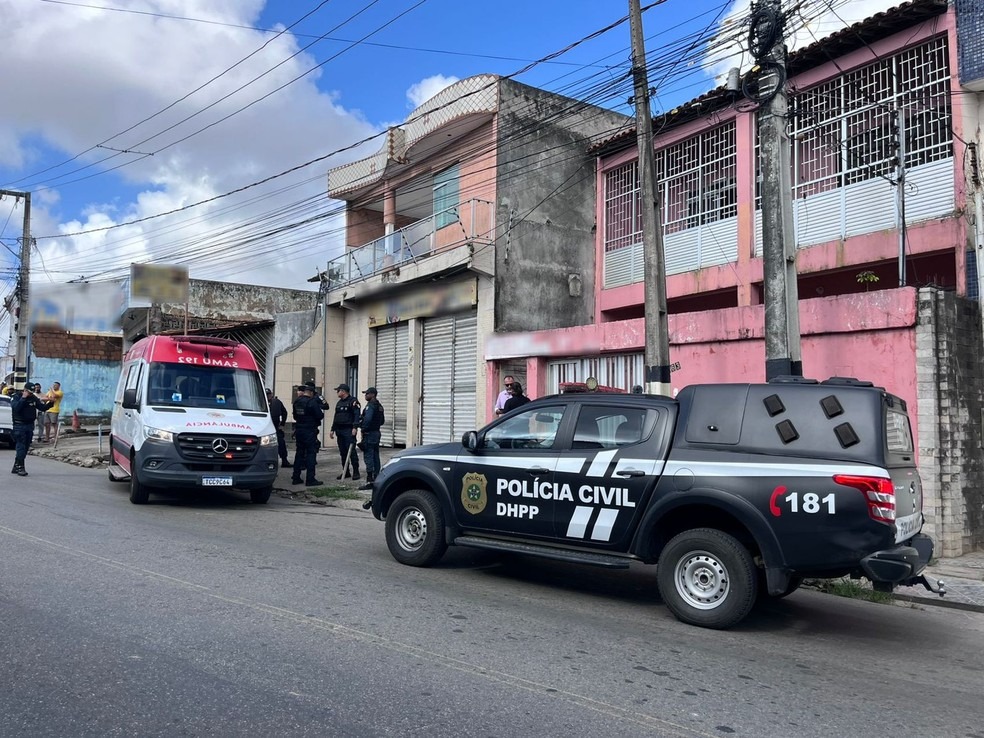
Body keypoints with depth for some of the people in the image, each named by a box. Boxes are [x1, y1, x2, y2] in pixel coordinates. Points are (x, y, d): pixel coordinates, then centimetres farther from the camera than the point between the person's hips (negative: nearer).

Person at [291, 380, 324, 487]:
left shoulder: (296, 402, 6)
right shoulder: (312, 402, -16)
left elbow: (295, 416, 15)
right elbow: (319, 416, -16)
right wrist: (322, 413, 5)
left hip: (299, 430, 7)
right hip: (310, 431, -7)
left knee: (299, 453, 14)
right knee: (311, 453, -3)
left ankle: (296, 477, 16)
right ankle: (310, 479, -5)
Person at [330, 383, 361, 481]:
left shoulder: (353, 401, -6)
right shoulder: (339, 403, 20)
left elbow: (357, 415, -14)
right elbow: (335, 417, 24)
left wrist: (354, 428, -23)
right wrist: (333, 429, 19)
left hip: (348, 430, -8)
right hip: (339, 430, 8)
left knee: (351, 451, -9)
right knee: (342, 452, 9)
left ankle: (356, 472, -5)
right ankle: (345, 472, 15)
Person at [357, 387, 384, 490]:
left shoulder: (370, 405, -14)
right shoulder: (379, 406, 15)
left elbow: (367, 419, -26)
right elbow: (382, 420, 21)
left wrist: (363, 428, -16)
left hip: (369, 434, -10)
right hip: (376, 433, 10)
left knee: (368, 456, -9)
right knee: (375, 456, 13)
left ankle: (369, 481, -12)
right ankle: (376, 479, 17)